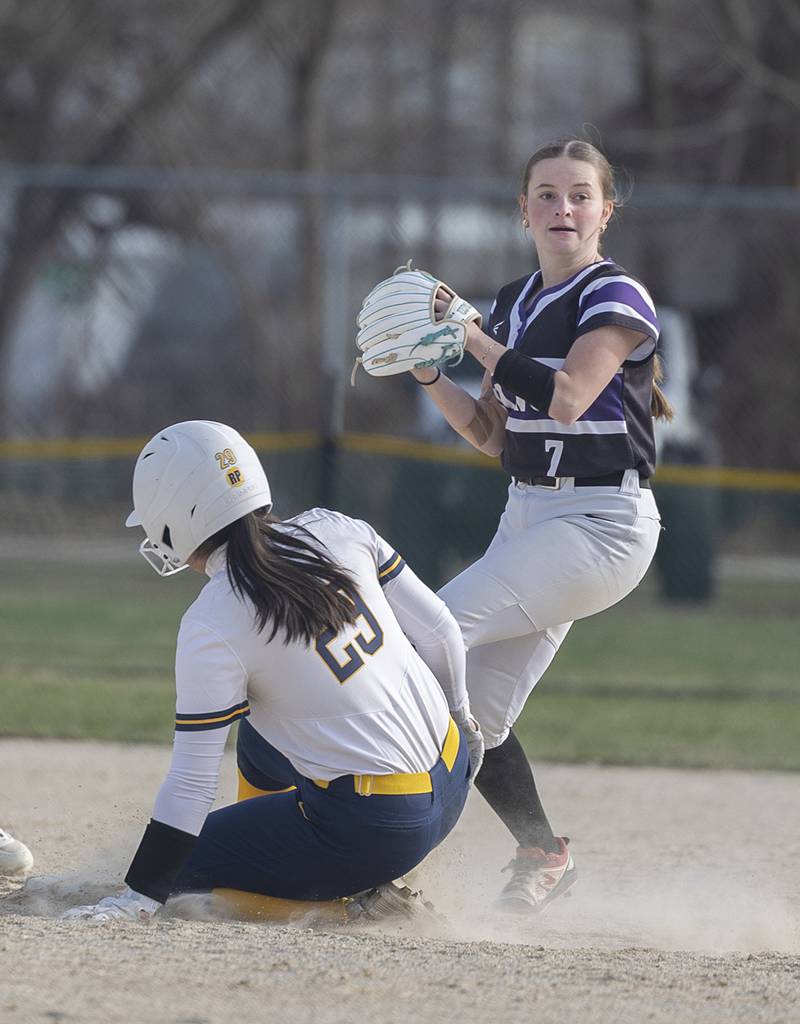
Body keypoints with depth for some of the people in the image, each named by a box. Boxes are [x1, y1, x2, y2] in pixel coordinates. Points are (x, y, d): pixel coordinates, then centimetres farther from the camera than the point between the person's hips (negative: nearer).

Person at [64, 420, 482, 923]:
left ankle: (351, 905, -2)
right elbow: (438, 631, 6)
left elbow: (192, 782, -15)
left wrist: (140, 897, -10)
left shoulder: (212, 627, -16)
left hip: (369, 834, -8)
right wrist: (459, 713, 25)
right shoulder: (335, 531, -1)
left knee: (179, 867, 7)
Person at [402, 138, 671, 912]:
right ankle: (542, 856, 22)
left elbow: (567, 397, -23)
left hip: (601, 525, -8)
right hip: (527, 520, 8)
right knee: (473, 718, 5)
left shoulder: (616, 297, -9)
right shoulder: (513, 303, 14)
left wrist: (472, 338, -19)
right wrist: (431, 375, 0)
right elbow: (492, 436, 15)